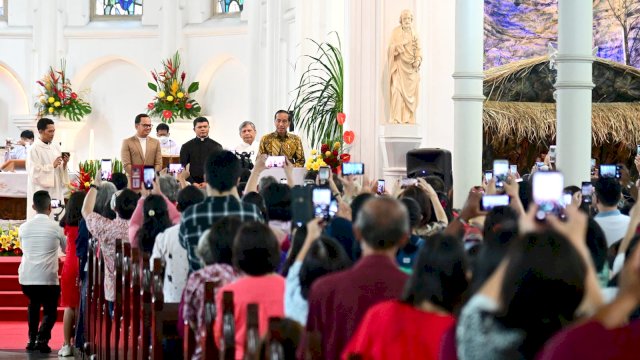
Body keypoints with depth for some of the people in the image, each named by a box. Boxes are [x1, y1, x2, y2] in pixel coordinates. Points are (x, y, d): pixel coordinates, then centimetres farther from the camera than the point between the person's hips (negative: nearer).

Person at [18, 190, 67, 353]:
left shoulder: (24, 227, 5)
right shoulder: (56, 228, -2)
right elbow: (67, 249, 15)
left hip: (26, 277, 3)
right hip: (48, 278, -3)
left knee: (34, 303, 30)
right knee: (50, 311, 14)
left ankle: (32, 339, 18)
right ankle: (42, 338, -13)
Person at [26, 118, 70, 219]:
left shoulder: (56, 146, 10)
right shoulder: (34, 149, -10)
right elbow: (34, 172, -17)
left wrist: (64, 163, -6)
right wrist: (52, 166, -18)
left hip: (57, 192, 6)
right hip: (41, 194, -6)